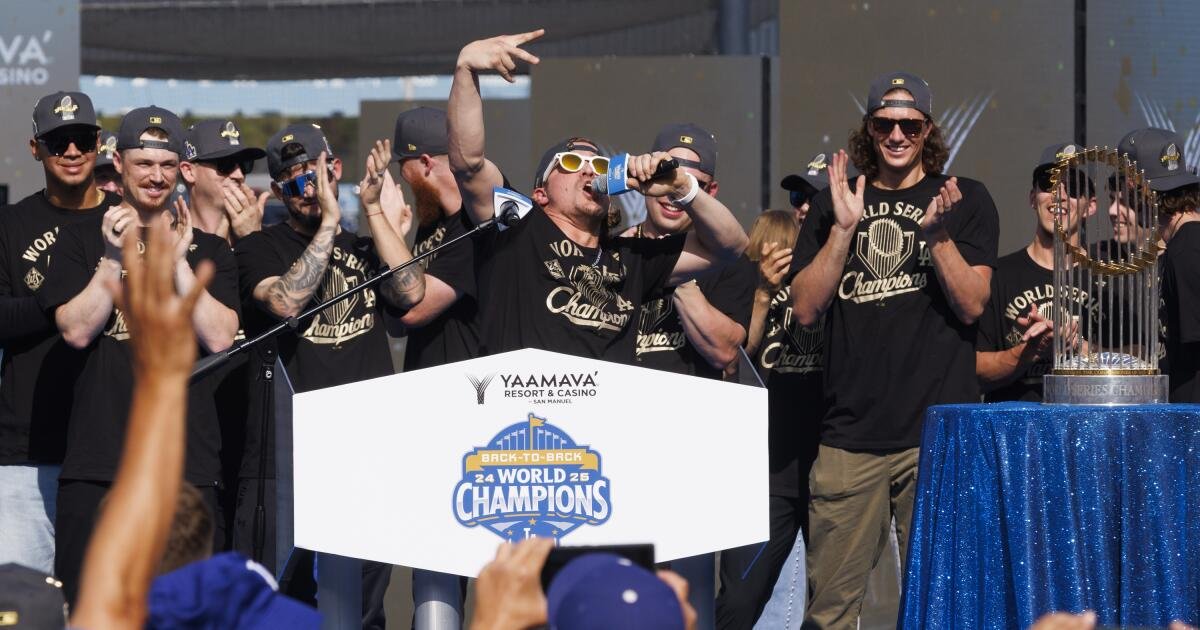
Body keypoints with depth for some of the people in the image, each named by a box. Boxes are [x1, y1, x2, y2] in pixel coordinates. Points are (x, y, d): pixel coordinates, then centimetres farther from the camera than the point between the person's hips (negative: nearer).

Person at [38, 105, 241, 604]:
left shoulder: (207, 248, 12)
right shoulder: (81, 239, 10)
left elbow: (220, 338, -2)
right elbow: (76, 330, -3)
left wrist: (178, 263, -10)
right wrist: (114, 256, -11)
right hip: (96, 460, -1)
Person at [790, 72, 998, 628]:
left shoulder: (965, 201, 9)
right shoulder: (833, 205, 14)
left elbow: (971, 305, 0)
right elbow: (804, 309, 5)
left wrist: (938, 232, -14)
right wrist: (844, 228, -5)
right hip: (851, 431, 2)